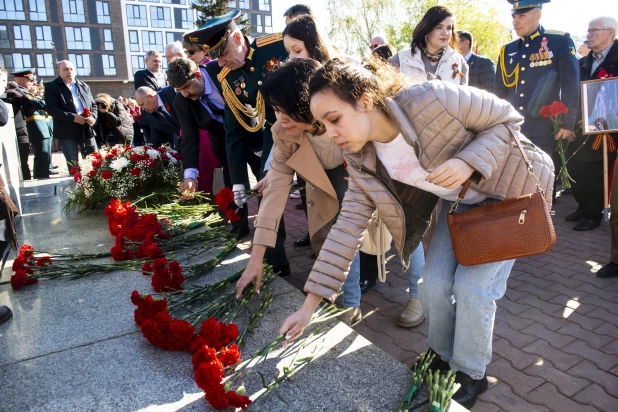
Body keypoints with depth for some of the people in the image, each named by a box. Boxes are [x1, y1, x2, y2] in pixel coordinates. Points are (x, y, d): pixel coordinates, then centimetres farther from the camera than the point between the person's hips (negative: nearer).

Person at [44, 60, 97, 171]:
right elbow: (51, 109, -10)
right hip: (67, 131, -4)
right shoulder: (51, 87, 2)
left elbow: (93, 105, 16)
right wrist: (73, 117, -20)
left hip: (87, 130, 4)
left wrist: (93, 117, -6)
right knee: (73, 165, 1)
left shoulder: (84, 86, 16)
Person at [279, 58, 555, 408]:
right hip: (460, 202, 5)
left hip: (509, 190, -4)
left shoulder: (432, 99, -33)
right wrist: (311, 302, -16)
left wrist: (468, 162, -37)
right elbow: (349, 224, -14)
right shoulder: (363, 160, -15)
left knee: (473, 286, -9)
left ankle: (472, 375, 17)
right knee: (435, 284, -1)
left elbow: (508, 118, -18)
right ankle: (442, 358, 28)